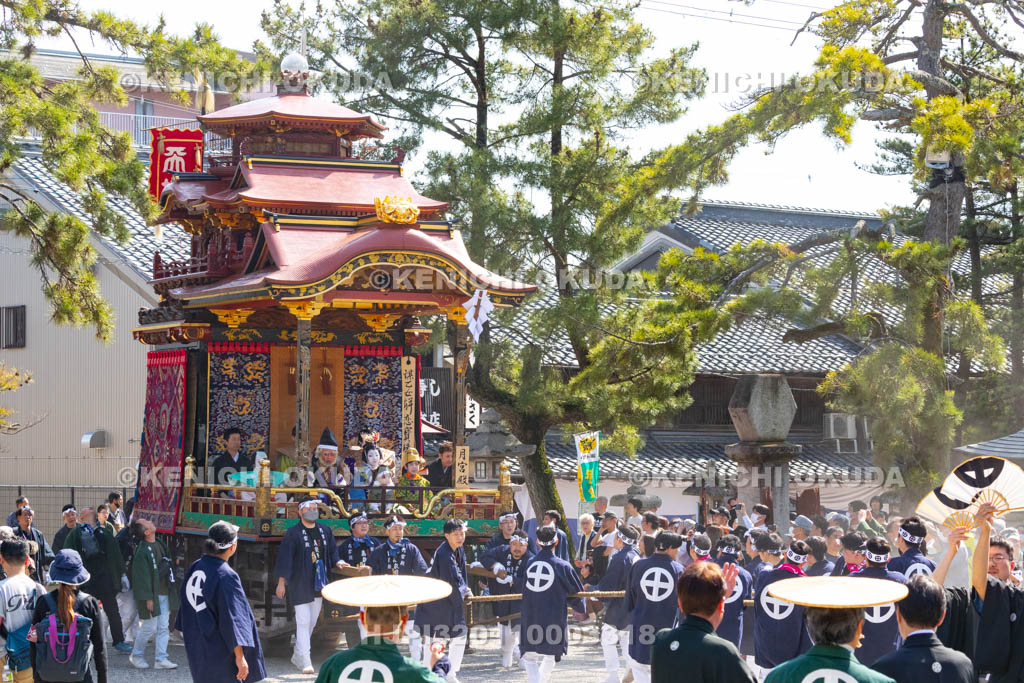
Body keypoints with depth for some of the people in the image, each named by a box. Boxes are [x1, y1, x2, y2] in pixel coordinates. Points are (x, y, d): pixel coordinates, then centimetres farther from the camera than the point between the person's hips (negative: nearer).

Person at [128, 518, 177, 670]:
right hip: (152, 596, -8)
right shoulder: (142, 552, -17)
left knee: (163, 628, 6)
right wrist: (148, 598, -19)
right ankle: (136, 656, 19)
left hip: (164, 594, 8)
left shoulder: (159, 545, 10)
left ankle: (161, 659, 9)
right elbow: (142, 576, -18)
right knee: (150, 627, 0)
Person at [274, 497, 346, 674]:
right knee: (303, 622, -9)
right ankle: (305, 662, -9)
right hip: (299, 585, -6)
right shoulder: (293, 533, -8)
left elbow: (332, 551, 16)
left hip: (318, 584, 6)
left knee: (311, 623, 13)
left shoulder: (325, 530, 8)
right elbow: (284, 557, -9)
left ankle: (297, 657, 26)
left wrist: (337, 562, -5)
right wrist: (281, 582, -12)